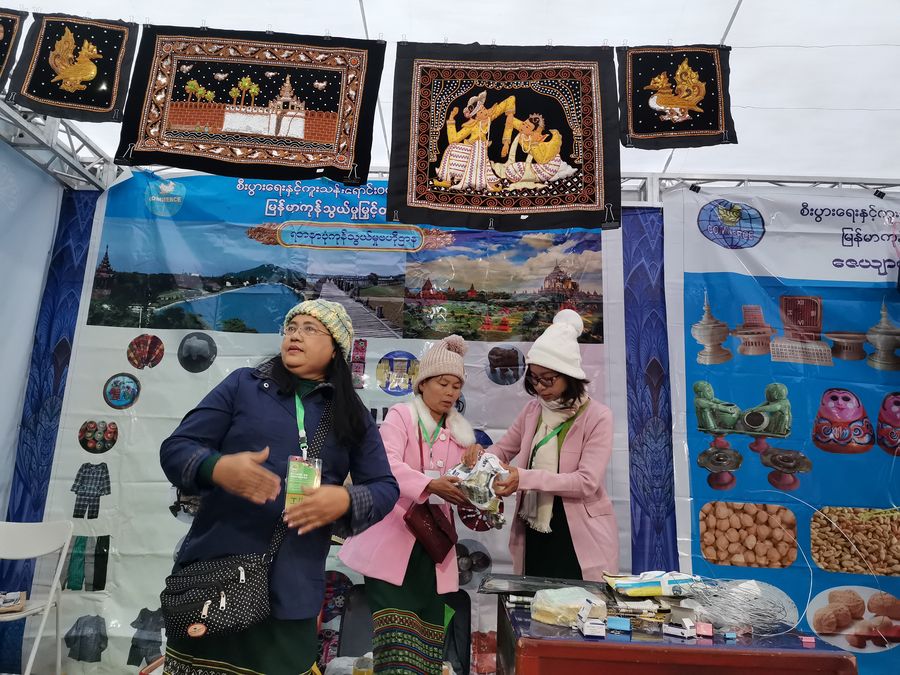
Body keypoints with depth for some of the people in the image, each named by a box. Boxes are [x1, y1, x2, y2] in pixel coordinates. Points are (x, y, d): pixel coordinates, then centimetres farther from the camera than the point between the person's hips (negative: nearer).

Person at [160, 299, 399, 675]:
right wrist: (217, 468, -22)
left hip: (293, 589, 1)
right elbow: (175, 447, 1)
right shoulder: (243, 385, 4)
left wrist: (345, 500, -15)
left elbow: (385, 487, 7)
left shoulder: (352, 416, 9)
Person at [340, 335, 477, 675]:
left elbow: (458, 483, 15)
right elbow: (388, 465, -20)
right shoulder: (400, 416, -3)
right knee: (396, 625, -7)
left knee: (427, 624, 8)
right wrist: (429, 484, -36)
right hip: (391, 539, -5)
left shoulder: (460, 432, 14)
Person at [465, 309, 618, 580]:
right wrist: (482, 455, -7)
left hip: (579, 538, -5)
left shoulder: (598, 416, -11)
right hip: (534, 532, 5)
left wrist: (525, 478, -29)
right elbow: (505, 448, 18)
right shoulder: (533, 410, 6)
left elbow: (587, 482, -19)